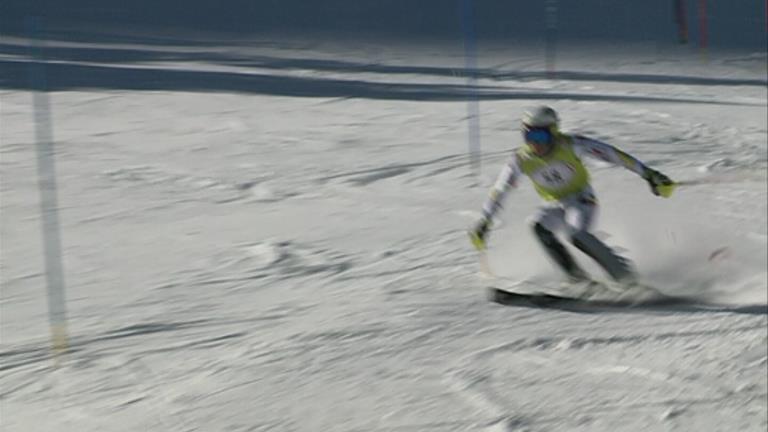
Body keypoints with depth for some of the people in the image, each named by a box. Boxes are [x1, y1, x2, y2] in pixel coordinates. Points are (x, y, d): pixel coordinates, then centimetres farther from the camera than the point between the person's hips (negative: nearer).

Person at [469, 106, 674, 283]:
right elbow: (499, 191, -2)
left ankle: (623, 271, -17)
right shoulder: (521, 160, -13)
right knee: (538, 225, -26)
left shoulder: (570, 145, -22)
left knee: (577, 235, -32)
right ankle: (577, 277, -19)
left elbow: (611, 154, -19)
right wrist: (484, 222, -2)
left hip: (582, 199, -4)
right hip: (557, 206, 4)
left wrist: (648, 174, -19)